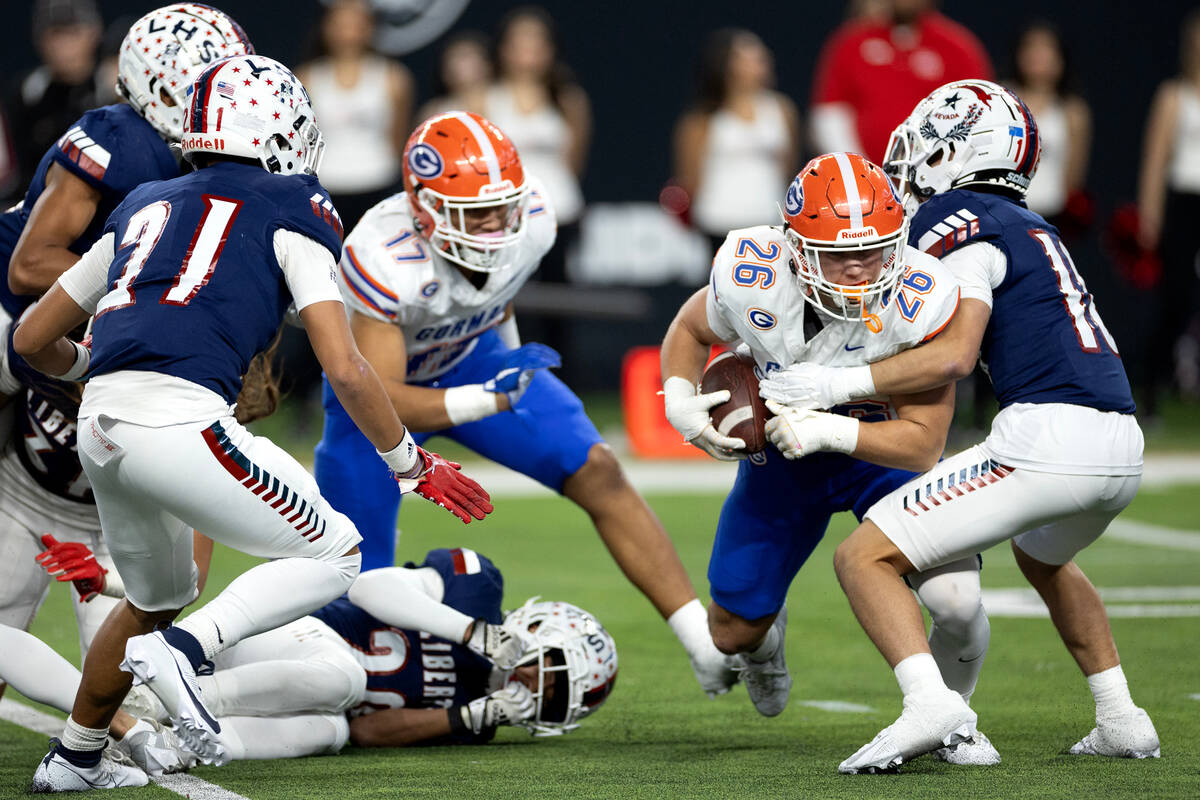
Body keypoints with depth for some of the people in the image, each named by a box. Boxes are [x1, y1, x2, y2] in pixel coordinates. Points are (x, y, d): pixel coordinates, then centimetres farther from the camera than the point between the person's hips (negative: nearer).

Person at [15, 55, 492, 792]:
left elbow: (34, 339, 31)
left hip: (101, 429, 7)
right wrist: (412, 465, 13)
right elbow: (346, 370, 1)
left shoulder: (145, 208, 26)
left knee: (157, 598, 29)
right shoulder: (292, 207, 9)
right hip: (180, 421, -7)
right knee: (334, 554, 7)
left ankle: (74, 758, 36)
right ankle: (186, 649, -11)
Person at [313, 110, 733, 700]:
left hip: (471, 356, 4)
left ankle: (706, 645, -10)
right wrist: (489, 400, -47)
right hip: (383, 383, -4)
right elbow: (379, 401, -35)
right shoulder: (383, 259, -39)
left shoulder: (530, 219, -23)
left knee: (597, 473, -13)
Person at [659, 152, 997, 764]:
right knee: (733, 632, 9)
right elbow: (691, 329, -4)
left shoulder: (917, 305, -35)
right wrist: (680, 403, -22)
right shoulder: (752, 281, -29)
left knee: (956, 601, -24)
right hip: (783, 450, 2)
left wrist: (827, 429, -43)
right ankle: (765, 638, 51)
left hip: (886, 449, -2)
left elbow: (924, 443, -29)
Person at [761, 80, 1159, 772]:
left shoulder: (956, 221, -1)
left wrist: (838, 385, -9)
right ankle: (1121, 721, 31)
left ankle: (928, 698, -26)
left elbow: (955, 356, -12)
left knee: (865, 558, -4)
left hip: (1047, 435, -9)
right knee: (1042, 555, 39)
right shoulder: (1030, 228, 25)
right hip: (1123, 448, 9)